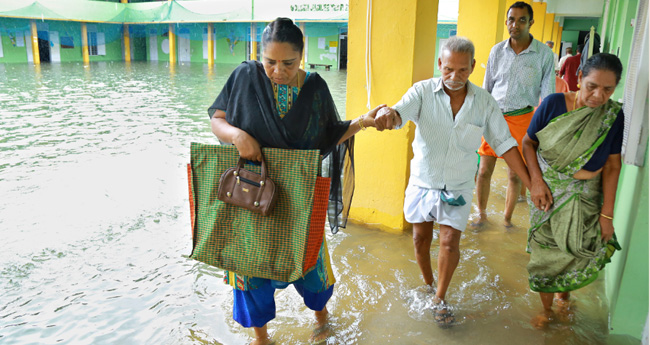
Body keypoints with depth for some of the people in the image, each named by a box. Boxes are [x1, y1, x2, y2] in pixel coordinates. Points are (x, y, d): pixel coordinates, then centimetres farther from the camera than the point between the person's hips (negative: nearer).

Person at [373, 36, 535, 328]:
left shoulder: (484, 102, -9)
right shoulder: (423, 91, -14)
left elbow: (505, 144, -4)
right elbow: (400, 113, -33)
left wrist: (531, 184, -7)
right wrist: (387, 114, -59)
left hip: (458, 187, 0)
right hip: (422, 181, 0)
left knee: (450, 243, -1)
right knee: (420, 239, 13)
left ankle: (440, 298, 22)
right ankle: (427, 284, 40)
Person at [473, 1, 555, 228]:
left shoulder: (543, 54, -4)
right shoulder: (497, 51, 3)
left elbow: (547, 94, -1)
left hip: (521, 119, -2)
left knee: (515, 174, 7)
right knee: (484, 170, 3)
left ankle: (507, 218, 26)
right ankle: (482, 215, 22)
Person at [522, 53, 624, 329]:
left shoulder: (614, 116, -8)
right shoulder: (554, 104, -13)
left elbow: (612, 166, -6)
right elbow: (528, 142, -4)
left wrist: (607, 213, -6)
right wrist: (536, 181, -15)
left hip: (586, 197, 1)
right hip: (548, 191, -1)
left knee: (581, 252, 2)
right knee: (546, 251, 5)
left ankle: (563, 295, 35)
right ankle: (546, 309, 29)